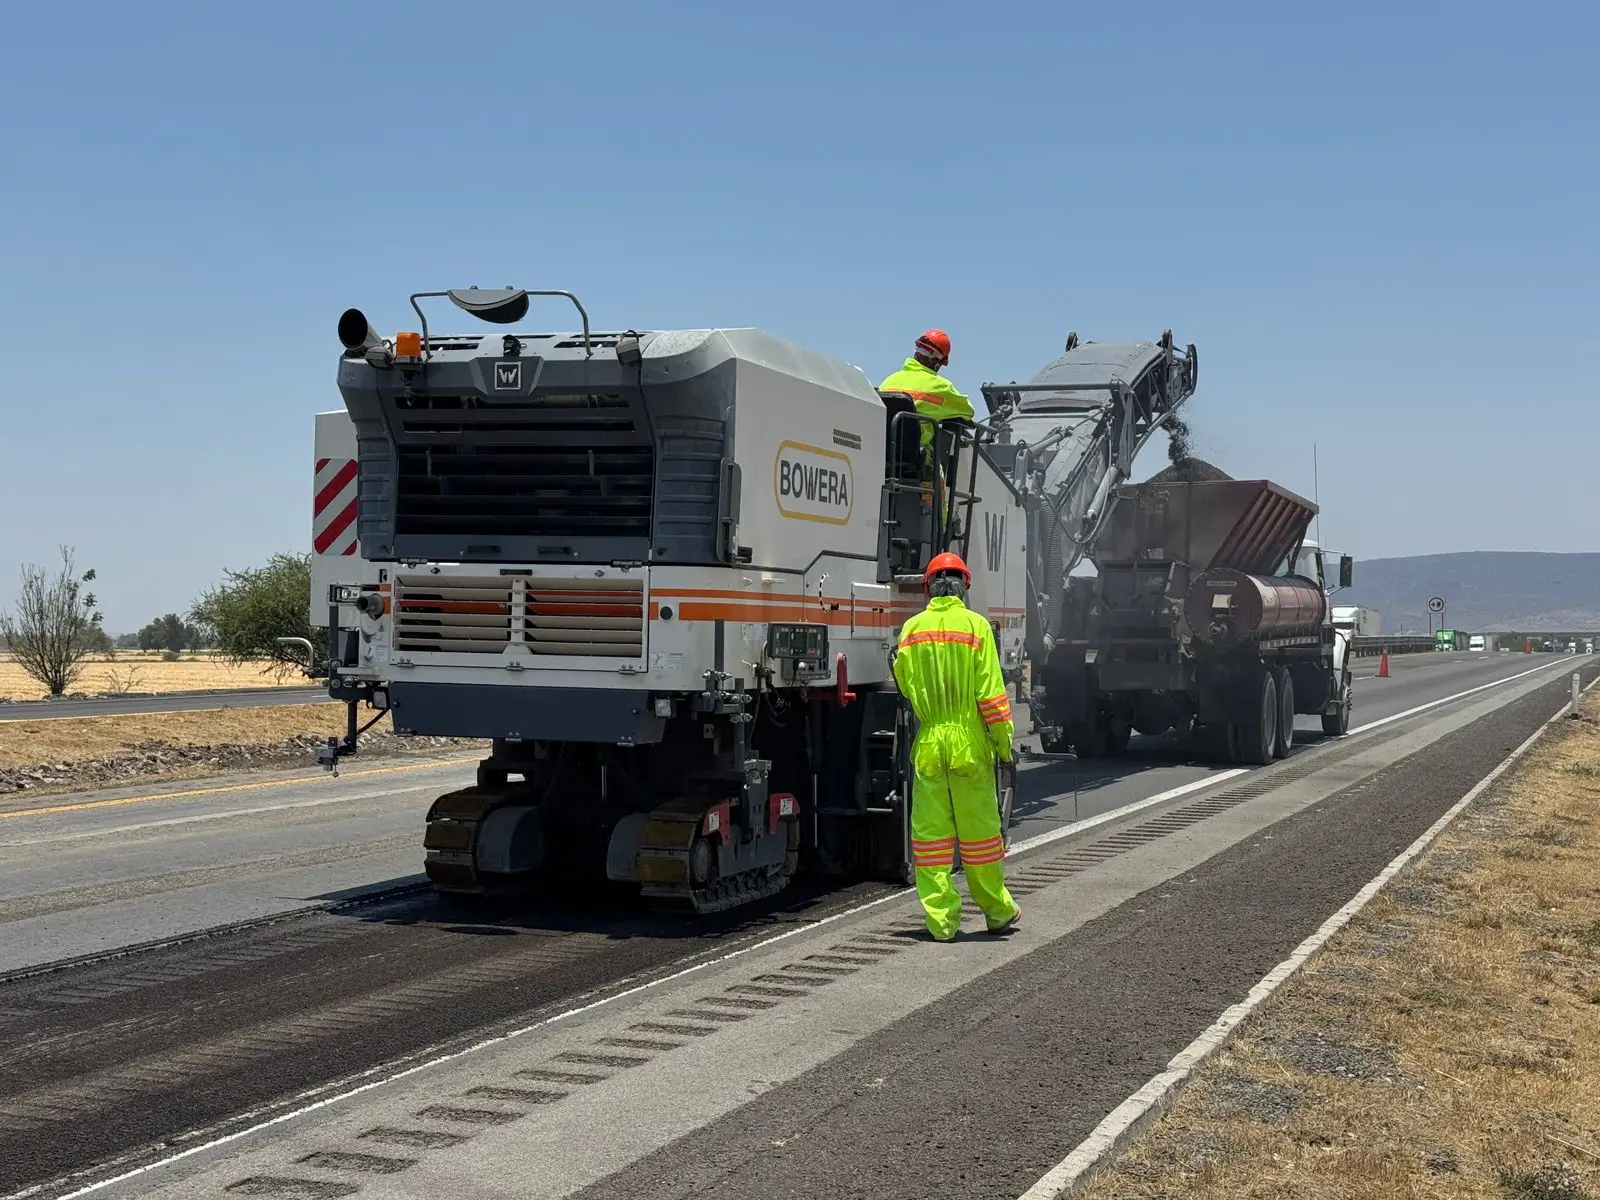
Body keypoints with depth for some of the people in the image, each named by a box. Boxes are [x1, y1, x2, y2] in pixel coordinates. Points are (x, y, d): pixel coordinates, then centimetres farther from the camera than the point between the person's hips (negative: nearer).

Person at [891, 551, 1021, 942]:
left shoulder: (912, 628, 2)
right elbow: (991, 694, -8)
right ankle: (997, 911, 23)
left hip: (927, 744, 2)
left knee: (931, 832, 6)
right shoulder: (976, 626, -6)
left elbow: (905, 687, 10)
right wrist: (1005, 748, -3)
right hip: (970, 742, -2)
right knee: (979, 829, 9)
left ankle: (941, 919, 5)